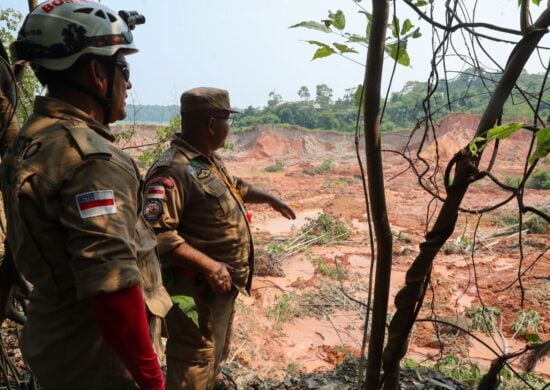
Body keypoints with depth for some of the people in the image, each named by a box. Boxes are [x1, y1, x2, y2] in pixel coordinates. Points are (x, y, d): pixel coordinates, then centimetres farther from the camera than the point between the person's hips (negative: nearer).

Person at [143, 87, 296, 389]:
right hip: (196, 291, -10)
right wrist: (209, 266, -32)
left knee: (214, 358, 28)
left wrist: (271, 199, 28)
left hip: (223, 285, 10)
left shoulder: (210, 160, 7)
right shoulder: (173, 170, -26)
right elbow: (157, 234, -33)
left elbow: (235, 186, 27)